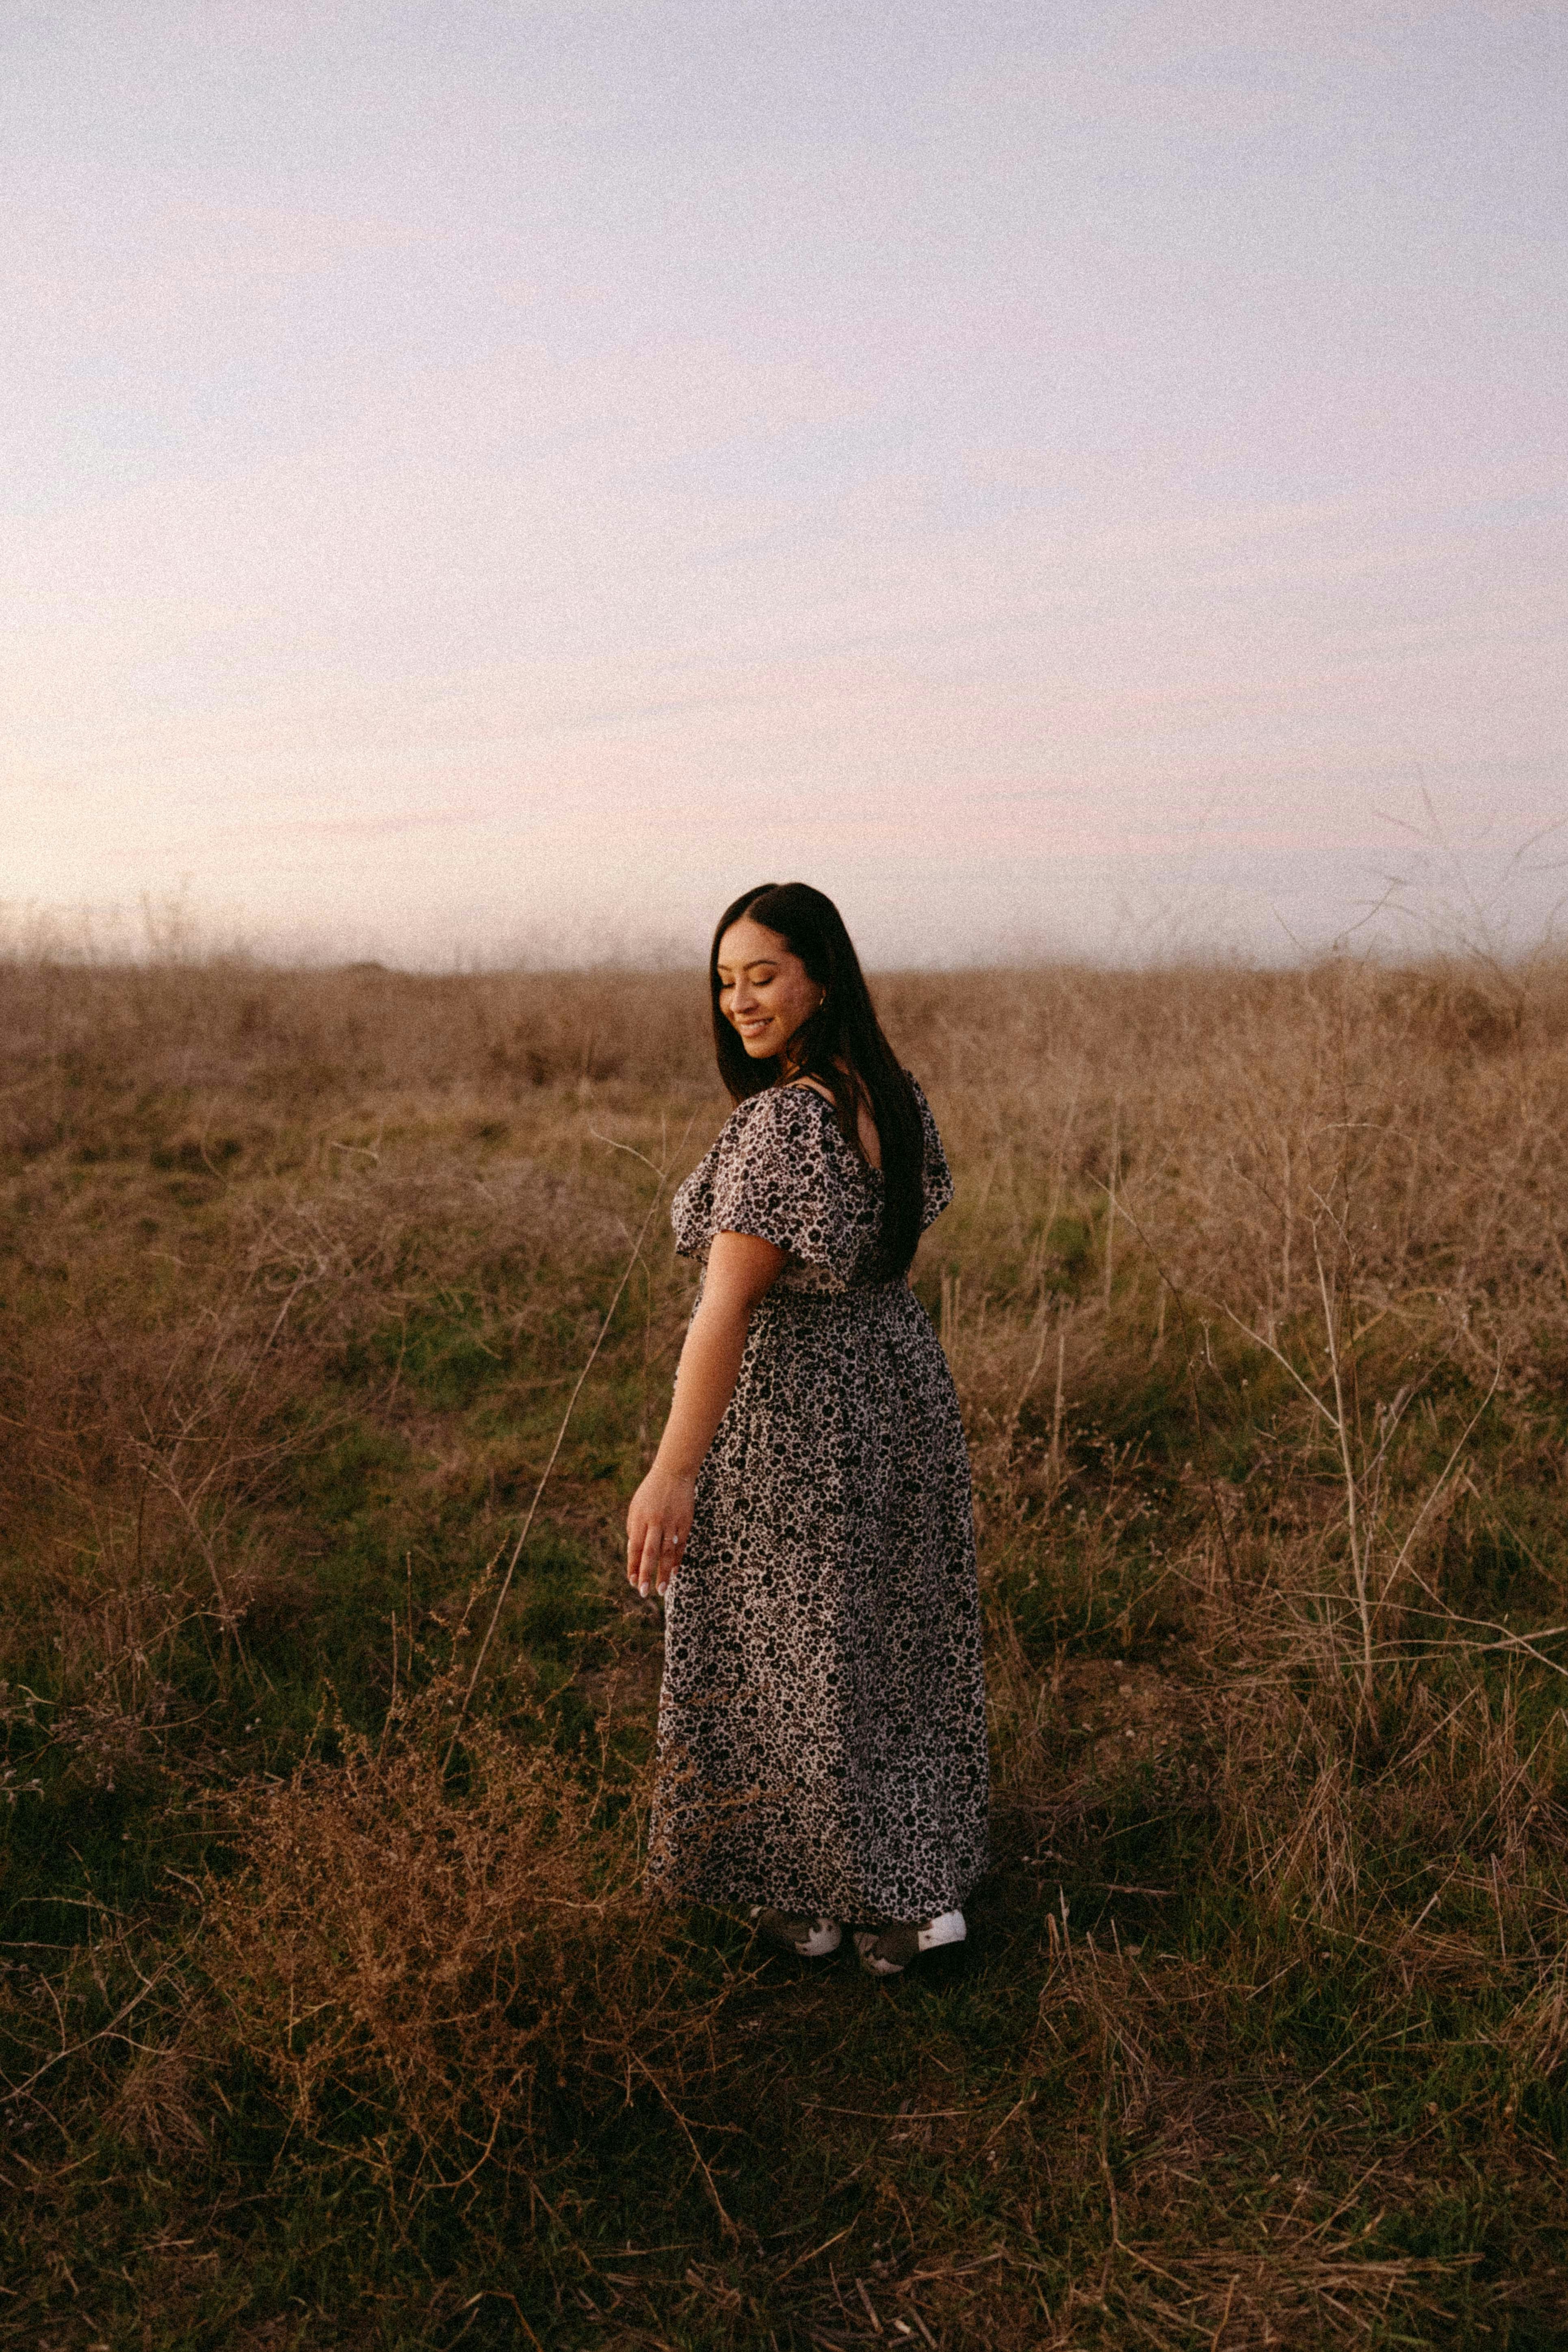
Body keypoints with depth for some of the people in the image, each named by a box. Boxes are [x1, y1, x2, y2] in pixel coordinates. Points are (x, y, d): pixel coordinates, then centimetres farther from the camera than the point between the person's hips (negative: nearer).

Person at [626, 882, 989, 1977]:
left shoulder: (781, 1124, -25)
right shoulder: (898, 1098, 1)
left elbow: (730, 1305, -32)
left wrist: (673, 1473, -34)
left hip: (790, 1408, -8)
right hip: (902, 1381, 8)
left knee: (791, 1652, 9)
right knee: (900, 1636, 19)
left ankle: (813, 1898, 25)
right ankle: (923, 1887, 31)